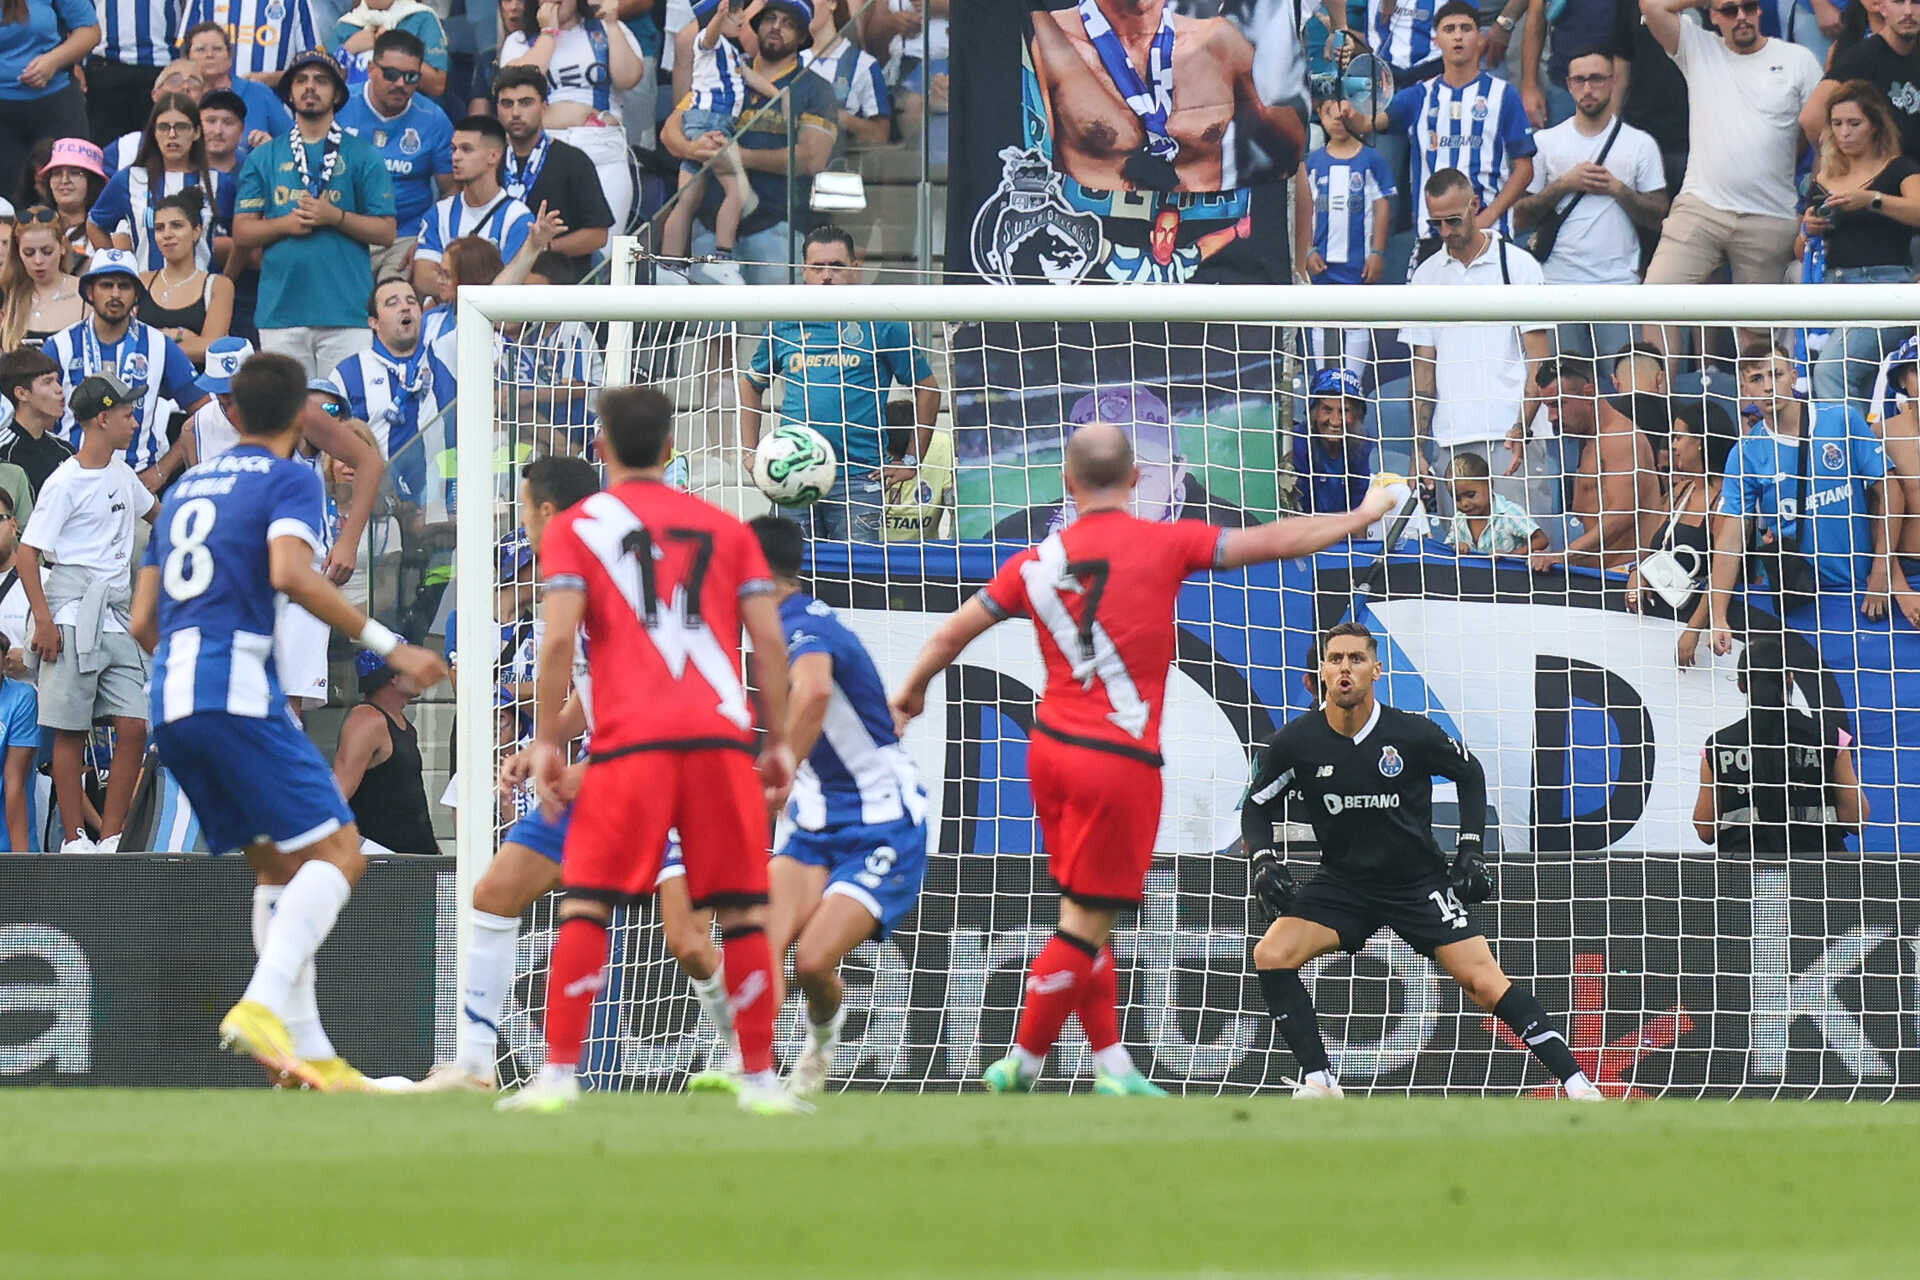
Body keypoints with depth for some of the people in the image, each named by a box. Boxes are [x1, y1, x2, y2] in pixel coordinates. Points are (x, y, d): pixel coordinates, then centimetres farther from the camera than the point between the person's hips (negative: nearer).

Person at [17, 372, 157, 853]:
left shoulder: (120, 472, 15)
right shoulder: (66, 483, -9)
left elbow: (150, 510, 37)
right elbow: (27, 552, -11)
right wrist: (44, 620, -17)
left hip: (119, 617, 7)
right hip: (74, 619, -7)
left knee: (134, 727, -2)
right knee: (71, 732, -3)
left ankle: (111, 837, 3)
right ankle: (73, 840, 1)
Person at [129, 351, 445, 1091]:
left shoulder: (185, 489, 23)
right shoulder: (287, 480, 2)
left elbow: (143, 622, 23)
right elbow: (290, 574, -17)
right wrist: (389, 647, -13)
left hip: (168, 699, 8)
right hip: (236, 687, -8)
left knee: (277, 864, 14)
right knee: (337, 852, -7)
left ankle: (307, 1052, 6)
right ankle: (262, 1005, -28)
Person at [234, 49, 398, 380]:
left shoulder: (362, 156, 8)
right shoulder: (264, 158, 15)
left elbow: (386, 232, 3)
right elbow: (242, 232, 10)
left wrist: (335, 217, -11)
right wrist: (286, 224, -8)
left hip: (346, 314, -2)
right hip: (280, 312, 2)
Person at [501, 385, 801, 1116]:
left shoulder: (575, 529, 9)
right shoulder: (724, 529, 16)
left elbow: (559, 639, -3)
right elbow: (770, 642, 10)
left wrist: (546, 742, 1)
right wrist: (780, 743, 14)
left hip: (630, 742, -2)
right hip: (722, 733, 2)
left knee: (586, 905, 2)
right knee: (742, 911, 7)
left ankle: (558, 1075, -4)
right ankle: (759, 1078, 6)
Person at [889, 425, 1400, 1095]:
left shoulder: (1036, 562, 4)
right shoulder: (1164, 544, -7)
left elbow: (952, 632, 11)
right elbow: (1276, 541, -3)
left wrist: (912, 689, 30)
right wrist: (1364, 516, 11)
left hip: (1049, 746, 6)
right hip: (1118, 760, -6)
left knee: (1085, 917, 14)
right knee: (1085, 926, 2)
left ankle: (1113, 1065, 14)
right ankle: (1022, 1062, 4)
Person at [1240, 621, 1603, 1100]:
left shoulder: (1411, 733, -14)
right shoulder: (1296, 742, -11)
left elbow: (1470, 774, 6)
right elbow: (1257, 806, 4)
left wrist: (1471, 851, -1)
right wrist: (1265, 861, -13)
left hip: (1420, 881, -2)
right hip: (1343, 882, 2)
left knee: (1483, 981, -14)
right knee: (1271, 955, -20)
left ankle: (1574, 1081, -8)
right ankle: (1318, 1081, -10)